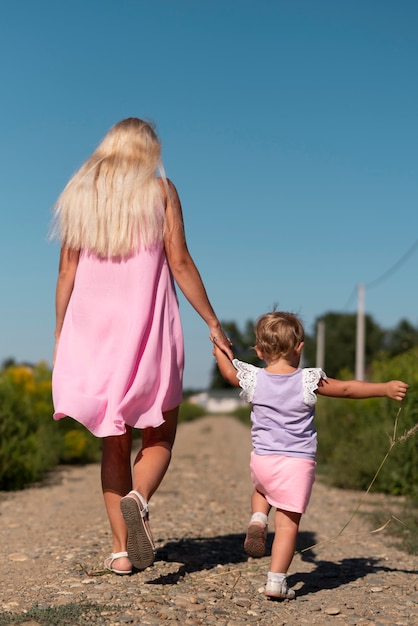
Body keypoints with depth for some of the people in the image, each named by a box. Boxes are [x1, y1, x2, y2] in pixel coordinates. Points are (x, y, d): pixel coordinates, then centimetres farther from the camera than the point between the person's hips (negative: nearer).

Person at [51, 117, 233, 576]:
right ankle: (138, 499, -22)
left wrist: (59, 336, 12)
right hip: (148, 330, -3)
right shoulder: (160, 190, 1)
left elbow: (67, 271, 6)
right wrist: (213, 323, 1)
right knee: (159, 435, 9)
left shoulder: (80, 192, 9)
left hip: (93, 328, 3)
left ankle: (121, 550, 9)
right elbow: (180, 263, -5)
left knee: (114, 442, 12)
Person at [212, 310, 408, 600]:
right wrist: (386, 388, 7)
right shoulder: (308, 380, -6)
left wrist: (219, 349, 37)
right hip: (298, 463, -3)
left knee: (261, 490, 35)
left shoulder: (253, 379, 0)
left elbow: (230, 372, 19)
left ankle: (258, 520, 8)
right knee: (288, 522, 3)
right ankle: (277, 580, 0)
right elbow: (348, 389, -1)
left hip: (262, 459, 3)